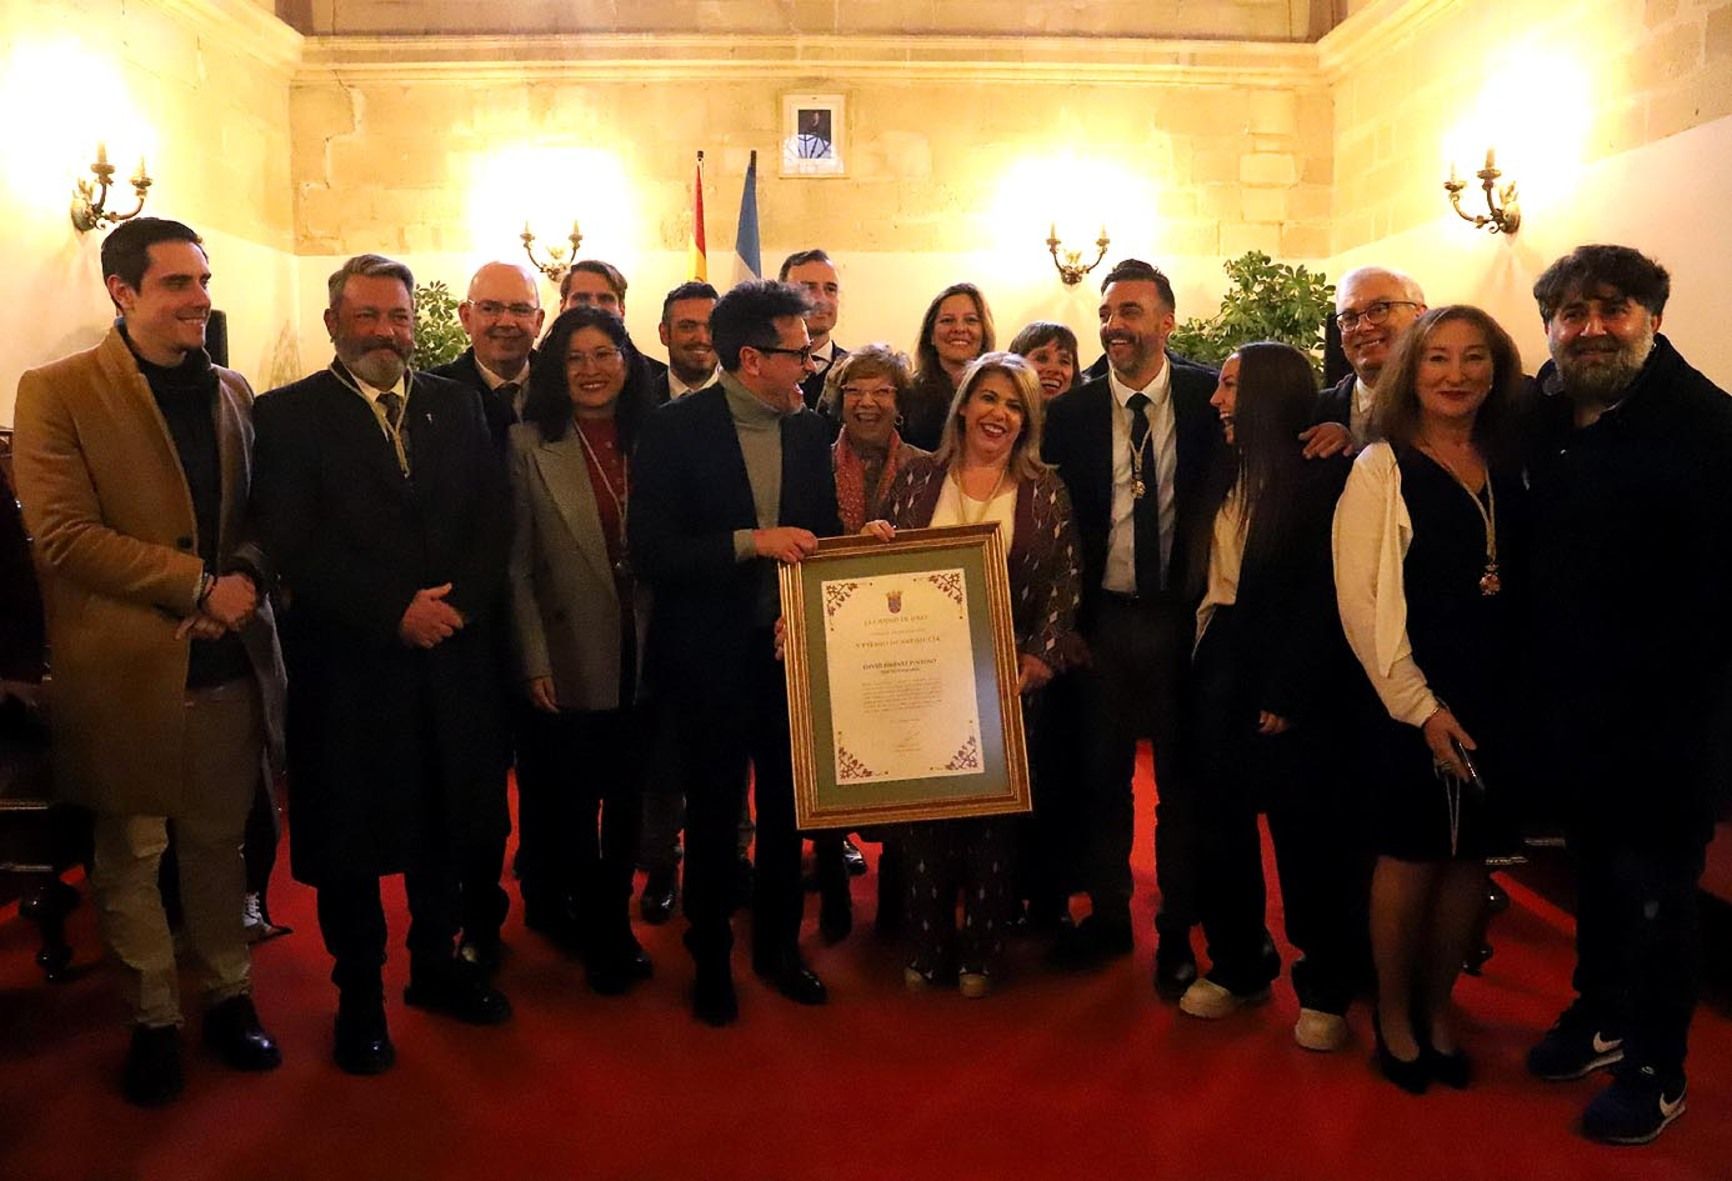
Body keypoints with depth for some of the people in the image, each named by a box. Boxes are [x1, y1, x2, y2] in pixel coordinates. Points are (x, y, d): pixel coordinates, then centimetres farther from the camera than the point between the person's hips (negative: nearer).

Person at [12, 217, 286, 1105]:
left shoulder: (231, 392, 10)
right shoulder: (56, 392, -6)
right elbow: (63, 533, -14)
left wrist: (247, 577, -10)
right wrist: (200, 584, -18)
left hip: (229, 663, 4)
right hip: (125, 672, -4)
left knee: (218, 843, 16)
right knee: (131, 857, 11)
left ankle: (229, 995, 32)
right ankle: (154, 1020, 28)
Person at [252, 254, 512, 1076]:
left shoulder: (457, 406, 10)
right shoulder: (288, 415, -2)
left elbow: (494, 520, 3)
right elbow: (292, 544, -11)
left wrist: (456, 601, -12)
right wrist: (394, 609, -18)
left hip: (451, 654, 3)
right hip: (347, 661, -3)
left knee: (446, 821, 14)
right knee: (350, 832, 8)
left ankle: (437, 964, 34)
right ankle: (359, 995, 26)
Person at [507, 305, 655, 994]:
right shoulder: (529, 444, -4)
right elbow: (516, 564, -5)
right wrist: (535, 661, -10)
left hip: (642, 657, 2)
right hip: (571, 663, -2)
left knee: (628, 801, 14)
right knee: (573, 802, 10)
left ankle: (615, 919, 34)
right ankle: (597, 935, 30)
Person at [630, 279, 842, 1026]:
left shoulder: (810, 430, 2)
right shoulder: (675, 430, -11)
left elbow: (820, 536, 9)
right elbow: (651, 553, -18)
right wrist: (752, 542, -24)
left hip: (791, 649, 4)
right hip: (711, 656, -4)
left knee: (787, 807, 15)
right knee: (713, 814, 11)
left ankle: (778, 947, 36)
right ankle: (710, 959, 32)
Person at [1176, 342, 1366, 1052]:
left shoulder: (1323, 478, -9)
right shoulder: (1225, 475, 11)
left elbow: (1322, 596, -13)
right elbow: (1199, 579, 9)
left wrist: (1287, 693, -16)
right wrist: (1195, 663, 0)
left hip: (1288, 680, -6)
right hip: (1216, 668, 6)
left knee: (1307, 832, 4)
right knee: (1222, 821, 12)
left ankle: (1325, 990, 20)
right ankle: (1236, 967, 29)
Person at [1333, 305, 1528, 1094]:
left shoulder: (1509, 466, 7)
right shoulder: (1382, 468, -7)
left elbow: (1526, 583, 8)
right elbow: (1361, 600, -11)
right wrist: (1421, 706, -13)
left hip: (1499, 698, 4)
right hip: (1410, 701, -4)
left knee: (1469, 858, 12)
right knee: (1410, 859, 6)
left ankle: (1438, 1008, 31)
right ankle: (1394, 1016, 26)